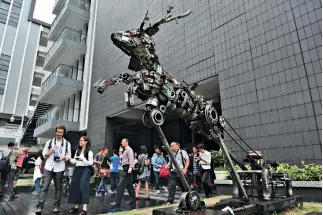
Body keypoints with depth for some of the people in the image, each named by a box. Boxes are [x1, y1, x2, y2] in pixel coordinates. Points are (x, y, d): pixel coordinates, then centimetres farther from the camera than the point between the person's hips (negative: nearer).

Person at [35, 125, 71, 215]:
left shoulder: (67, 143, 4)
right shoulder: (49, 142, 6)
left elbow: (69, 155, 6)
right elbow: (44, 154, 8)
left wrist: (63, 158, -14)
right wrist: (49, 153, -14)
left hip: (59, 168, 0)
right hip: (48, 167, 0)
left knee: (58, 188, 7)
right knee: (44, 187, -7)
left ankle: (56, 207, 16)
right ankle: (39, 207, -4)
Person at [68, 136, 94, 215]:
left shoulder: (89, 152, -4)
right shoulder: (78, 151, 15)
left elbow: (91, 163, -9)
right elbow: (74, 161, 15)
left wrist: (82, 159, -20)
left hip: (85, 170, -7)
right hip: (77, 169, 7)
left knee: (83, 187, -13)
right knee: (75, 187, 6)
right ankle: (75, 207, 19)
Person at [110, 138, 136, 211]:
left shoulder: (129, 150, -11)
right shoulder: (125, 150, 19)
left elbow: (131, 159, -26)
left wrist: (130, 167, -35)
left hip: (127, 169, -10)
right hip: (125, 169, 10)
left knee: (120, 186, -10)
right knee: (129, 186, 17)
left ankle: (117, 202, -6)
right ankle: (133, 200, 28)